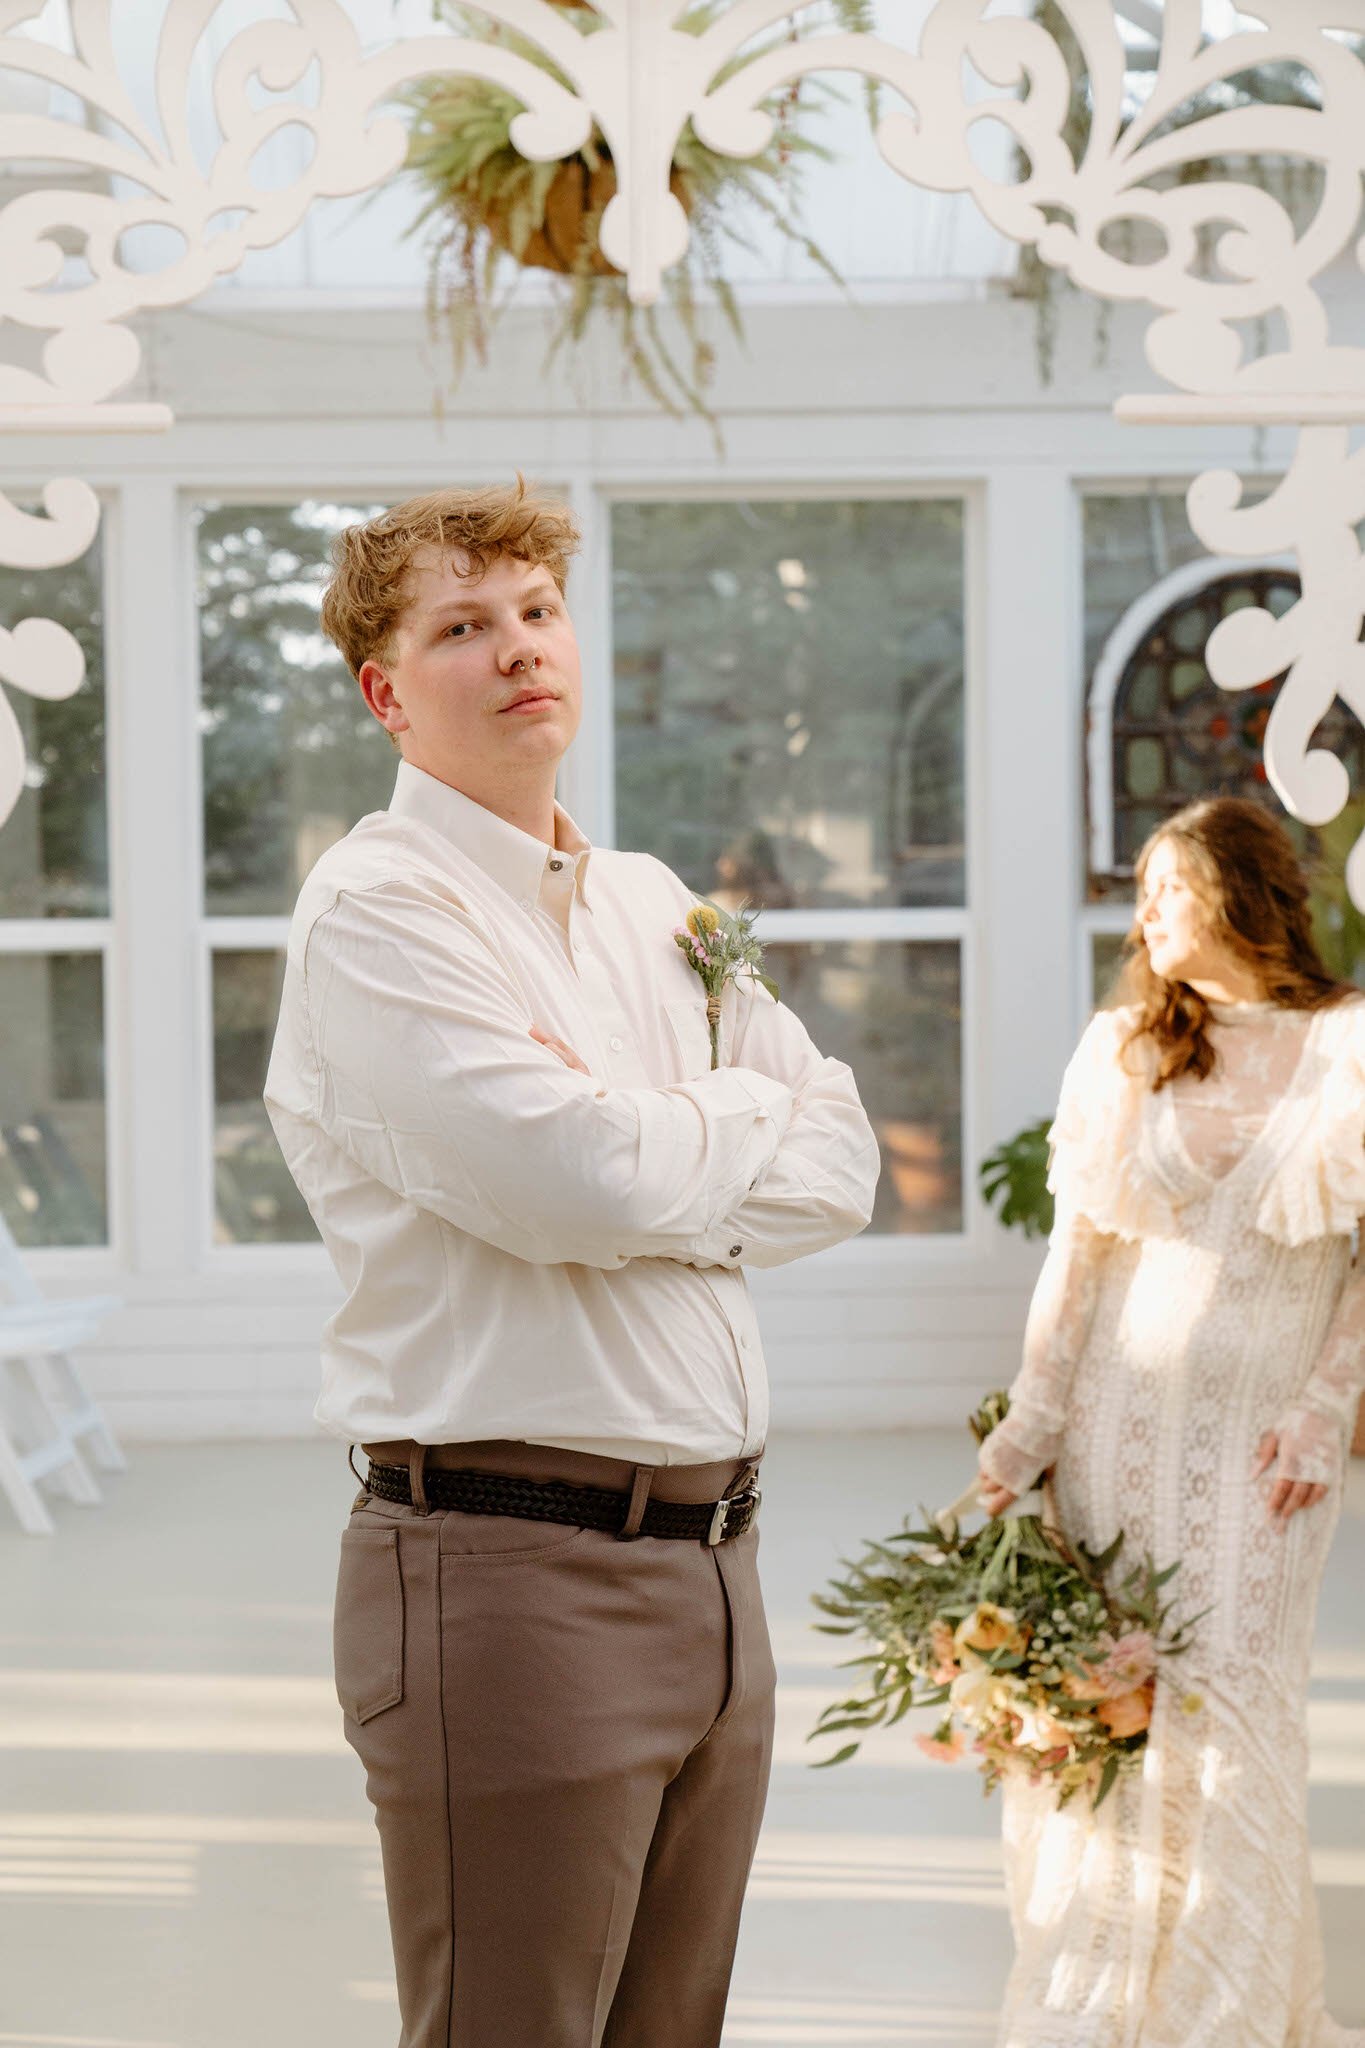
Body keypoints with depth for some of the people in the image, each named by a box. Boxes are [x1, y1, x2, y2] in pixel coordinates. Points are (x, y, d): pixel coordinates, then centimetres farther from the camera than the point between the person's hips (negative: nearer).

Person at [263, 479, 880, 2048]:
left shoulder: (653, 905, 16)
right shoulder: (375, 907, -9)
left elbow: (842, 1166, 9)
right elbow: (582, 1181, -20)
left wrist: (642, 1151, -8)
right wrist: (740, 1119, -1)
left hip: (712, 1563, 7)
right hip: (513, 1573, -7)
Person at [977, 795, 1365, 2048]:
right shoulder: (1120, 1051, 9)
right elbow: (1076, 1258, 7)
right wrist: (1030, 1431, 1)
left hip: (1261, 1431, -2)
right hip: (1120, 1413, 2)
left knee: (1224, 1710, -6)